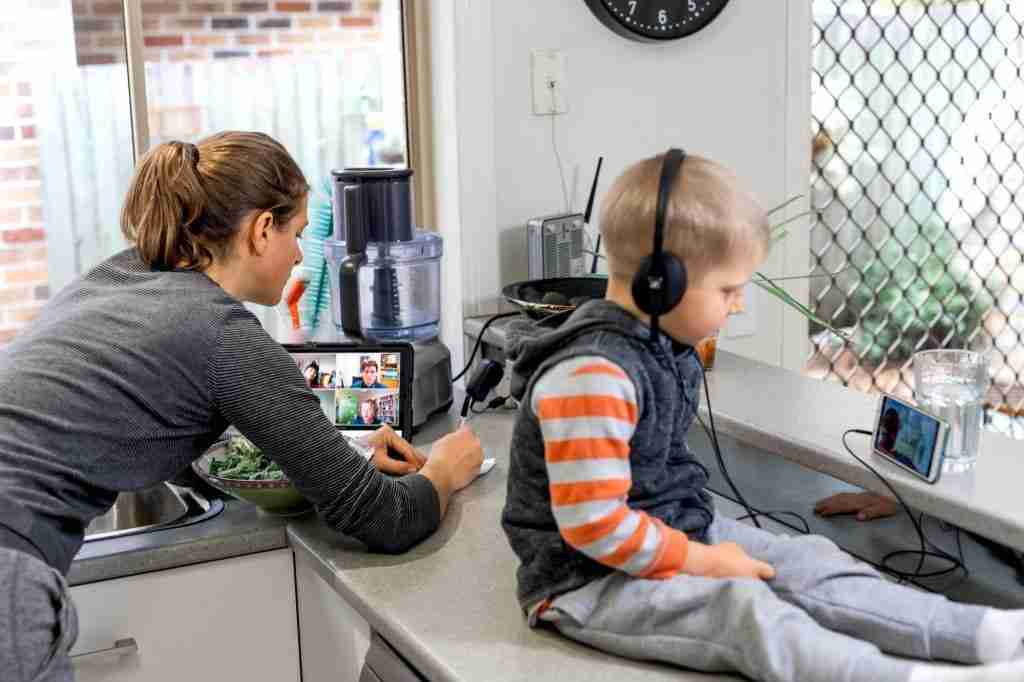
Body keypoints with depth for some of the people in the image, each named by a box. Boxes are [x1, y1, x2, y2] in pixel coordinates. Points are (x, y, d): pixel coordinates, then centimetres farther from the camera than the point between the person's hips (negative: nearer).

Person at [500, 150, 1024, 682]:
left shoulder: (662, 344, 6)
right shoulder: (591, 377, -27)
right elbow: (594, 525, -28)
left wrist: (700, 543, 8)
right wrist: (701, 562, -18)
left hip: (675, 528, 9)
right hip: (592, 580, -9)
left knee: (806, 562, -1)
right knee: (745, 612, -25)